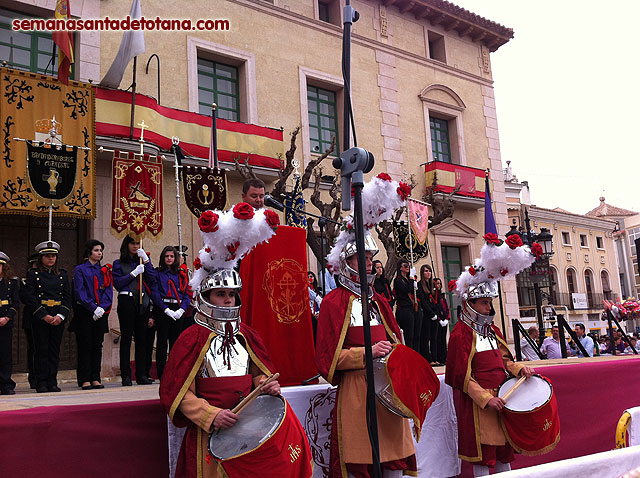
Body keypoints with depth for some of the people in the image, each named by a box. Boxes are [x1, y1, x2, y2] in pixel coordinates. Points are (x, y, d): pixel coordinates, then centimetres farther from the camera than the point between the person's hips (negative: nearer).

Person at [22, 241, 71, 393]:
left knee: (55, 350, 4)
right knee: (41, 350, -2)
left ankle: (52, 382, 10)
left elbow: (67, 297, 7)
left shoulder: (62, 275, 12)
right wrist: (44, 316, -13)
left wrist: (60, 316, -9)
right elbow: (29, 297, -6)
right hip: (39, 318, -3)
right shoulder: (33, 274, 3)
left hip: (58, 319, 3)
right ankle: (41, 383, 5)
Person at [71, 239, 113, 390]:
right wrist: (93, 308, -16)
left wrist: (102, 308, -9)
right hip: (84, 313, -4)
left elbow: (109, 291, 7)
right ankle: (85, 380, 3)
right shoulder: (80, 269, 1)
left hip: (101, 314, 4)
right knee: (85, 346, -2)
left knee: (97, 346, 5)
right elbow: (80, 292, -8)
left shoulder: (105, 270, 14)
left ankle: (95, 379, 10)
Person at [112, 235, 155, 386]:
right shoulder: (118, 263, 8)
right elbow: (117, 283, -4)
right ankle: (126, 376, 0)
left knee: (142, 338, 3)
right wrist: (134, 273, -9)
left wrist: (146, 260, -2)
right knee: (126, 338, -3)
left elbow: (152, 279, 2)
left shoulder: (142, 261, 16)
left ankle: (142, 375, 7)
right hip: (126, 301, -3)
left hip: (142, 302, 3)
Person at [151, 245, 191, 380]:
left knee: (176, 341, 7)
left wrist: (181, 309, -7)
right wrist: (166, 309, -15)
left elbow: (186, 294, 10)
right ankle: (161, 374, 3)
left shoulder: (181, 274, 13)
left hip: (178, 310, 3)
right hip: (162, 310, -3)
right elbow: (155, 293, -5)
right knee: (162, 342, -2)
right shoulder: (158, 273, 3)